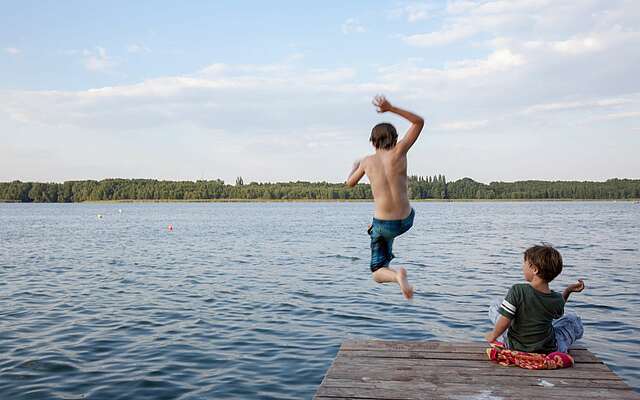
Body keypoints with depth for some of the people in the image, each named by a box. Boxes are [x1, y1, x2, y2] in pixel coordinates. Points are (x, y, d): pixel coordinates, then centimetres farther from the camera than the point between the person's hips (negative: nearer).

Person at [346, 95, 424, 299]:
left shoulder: (367, 161, 0)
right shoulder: (399, 152, -6)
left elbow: (350, 183, 18)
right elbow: (419, 122, 3)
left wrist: (355, 166, 38)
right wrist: (391, 108, -1)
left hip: (384, 225, -2)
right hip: (407, 220, 2)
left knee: (378, 274, 6)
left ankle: (396, 275, -24)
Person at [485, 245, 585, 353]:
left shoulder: (517, 291, -24)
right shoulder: (557, 299, -14)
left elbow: (504, 322, -22)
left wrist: (493, 336, -4)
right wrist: (568, 291, 11)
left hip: (515, 347, -1)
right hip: (549, 351, 2)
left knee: (495, 306, 19)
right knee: (574, 320, 26)